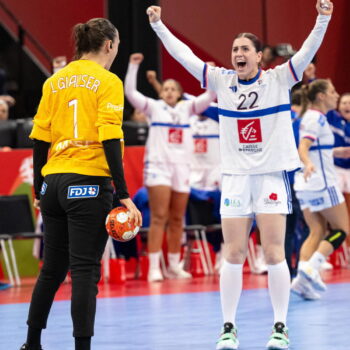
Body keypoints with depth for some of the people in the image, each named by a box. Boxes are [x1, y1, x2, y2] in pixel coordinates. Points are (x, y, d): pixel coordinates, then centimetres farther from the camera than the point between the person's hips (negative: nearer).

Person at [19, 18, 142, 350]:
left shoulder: (54, 82, 10)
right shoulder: (107, 82, -6)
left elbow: (39, 138, 10)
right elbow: (110, 140, -13)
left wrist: (39, 189, 18)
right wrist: (124, 195, -13)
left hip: (53, 183, 6)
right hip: (89, 185, -6)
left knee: (52, 268, 17)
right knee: (85, 271, -4)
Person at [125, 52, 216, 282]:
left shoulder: (186, 108, 10)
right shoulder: (154, 107, 3)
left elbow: (210, 96, 3)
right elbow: (131, 92, -7)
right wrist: (133, 66, -16)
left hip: (182, 168, 4)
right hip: (158, 165, -3)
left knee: (177, 219, 8)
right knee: (159, 217, -11)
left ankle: (174, 266, 16)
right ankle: (154, 268, -12)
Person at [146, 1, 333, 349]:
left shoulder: (278, 79, -1)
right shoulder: (222, 81, 4)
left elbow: (307, 51, -13)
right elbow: (184, 55, 3)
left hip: (273, 174, -2)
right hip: (235, 175, 2)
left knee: (274, 253, -2)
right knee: (233, 255, 1)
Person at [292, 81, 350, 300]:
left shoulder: (310, 117, 16)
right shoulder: (317, 118, -13)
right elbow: (303, 148, -26)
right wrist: (308, 164, -45)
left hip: (306, 184, 9)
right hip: (322, 182, -9)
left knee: (317, 232, 6)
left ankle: (302, 279, -7)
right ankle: (311, 268, -17)